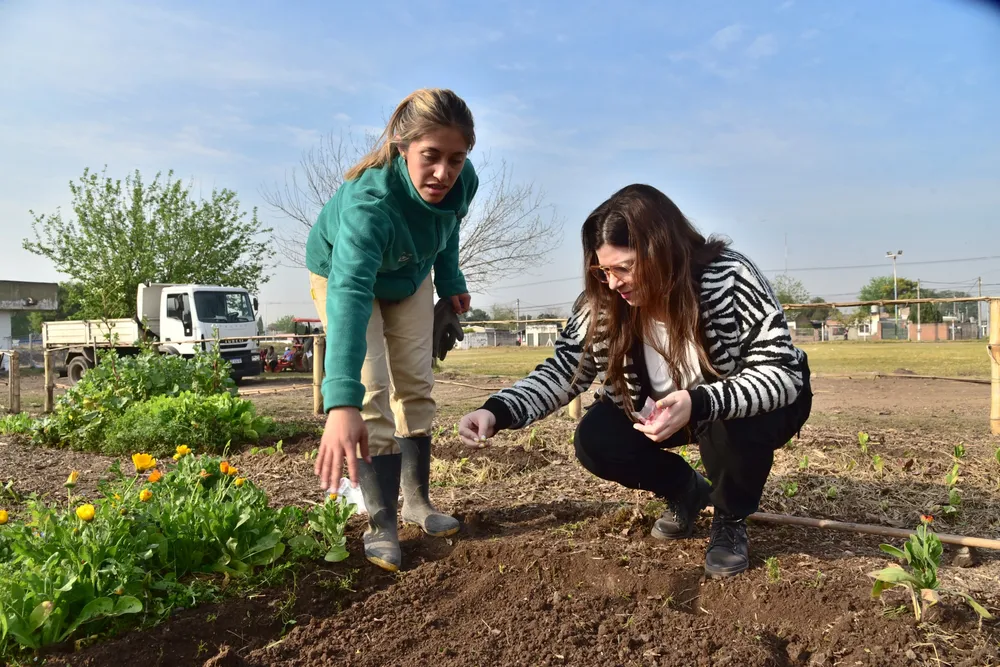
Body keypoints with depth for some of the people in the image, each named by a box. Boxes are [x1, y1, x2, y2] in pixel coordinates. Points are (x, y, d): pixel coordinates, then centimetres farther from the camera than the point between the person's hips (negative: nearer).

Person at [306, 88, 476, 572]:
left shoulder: (462, 182, -28)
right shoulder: (369, 201, -45)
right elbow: (349, 296, -58)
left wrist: (451, 282, 1)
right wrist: (341, 404, -68)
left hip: (409, 276, 5)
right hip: (342, 273, -5)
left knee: (416, 387, 5)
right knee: (371, 391, -14)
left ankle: (416, 500, 20)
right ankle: (381, 524, -2)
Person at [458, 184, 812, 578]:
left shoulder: (730, 281, -31)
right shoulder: (603, 304, -19)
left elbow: (784, 372, -33)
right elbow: (562, 372, -15)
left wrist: (699, 404, -50)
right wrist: (498, 411, -32)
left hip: (750, 407, -3)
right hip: (664, 411, 4)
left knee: (737, 425, -37)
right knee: (594, 442, -19)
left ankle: (731, 520, -2)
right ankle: (687, 491, 11)